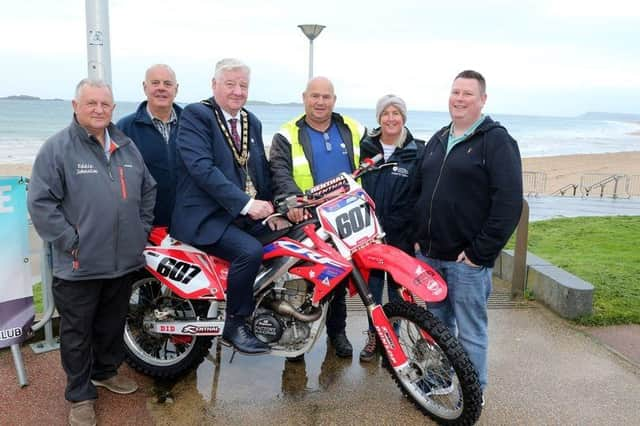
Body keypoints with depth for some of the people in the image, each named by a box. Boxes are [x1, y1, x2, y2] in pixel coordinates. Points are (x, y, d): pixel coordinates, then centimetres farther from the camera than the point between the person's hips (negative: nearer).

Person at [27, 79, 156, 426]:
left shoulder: (127, 147, 9)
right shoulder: (57, 148, -9)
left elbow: (148, 189, 18)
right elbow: (40, 202, -13)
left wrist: (142, 228, 10)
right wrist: (69, 241, -16)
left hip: (124, 261, 6)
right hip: (79, 265, -5)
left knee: (113, 325, 21)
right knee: (78, 332, 9)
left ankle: (105, 371, 43)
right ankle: (80, 395, 25)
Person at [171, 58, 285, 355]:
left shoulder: (252, 122, 17)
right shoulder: (195, 115, -6)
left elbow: (261, 170, 18)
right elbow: (201, 167, -19)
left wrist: (268, 208, 2)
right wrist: (245, 203, -25)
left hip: (247, 215, 8)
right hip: (206, 216, -7)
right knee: (250, 251, -29)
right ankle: (234, 325, -9)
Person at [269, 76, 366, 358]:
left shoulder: (354, 131, 8)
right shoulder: (287, 136, -1)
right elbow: (279, 172, -15)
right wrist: (292, 199, -33)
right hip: (304, 221, -3)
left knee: (340, 277, 15)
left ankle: (337, 330, 32)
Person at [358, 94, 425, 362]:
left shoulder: (417, 151, -2)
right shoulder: (366, 147, 6)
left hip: (401, 231, -2)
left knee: (397, 285, 8)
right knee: (371, 282, 9)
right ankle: (373, 335, 25)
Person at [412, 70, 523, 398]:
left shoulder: (496, 141, -8)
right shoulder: (437, 140, 14)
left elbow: (509, 202, -15)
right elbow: (419, 189, 21)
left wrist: (481, 252, -17)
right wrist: (419, 235, 11)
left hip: (467, 260, -6)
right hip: (429, 254, 7)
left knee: (470, 331, 5)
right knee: (437, 322, 19)